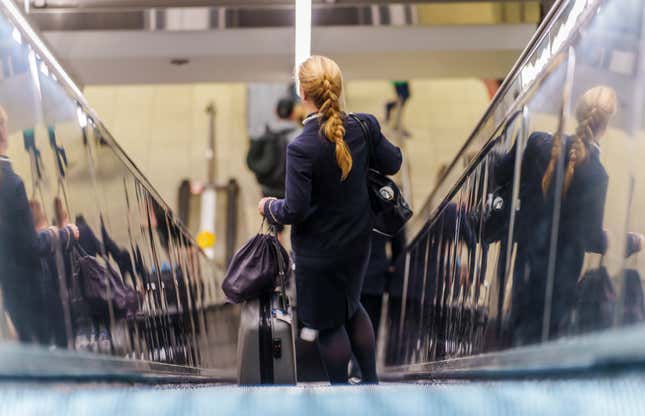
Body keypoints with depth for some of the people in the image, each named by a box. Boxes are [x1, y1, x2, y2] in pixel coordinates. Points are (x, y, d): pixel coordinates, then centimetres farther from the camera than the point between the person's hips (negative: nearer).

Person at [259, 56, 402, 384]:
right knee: (351, 306, 29)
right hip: (358, 243, 6)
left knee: (327, 323, 14)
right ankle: (371, 380, 38)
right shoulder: (363, 127, -13)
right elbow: (393, 162, 2)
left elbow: (294, 210, -24)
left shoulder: (301, 148, -29)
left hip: (320, 252, -6)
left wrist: (268, 207, -4)